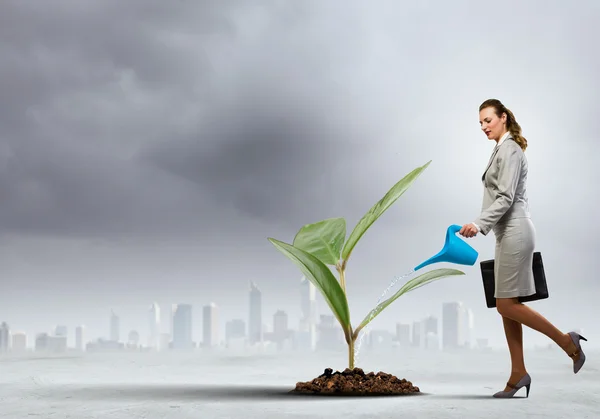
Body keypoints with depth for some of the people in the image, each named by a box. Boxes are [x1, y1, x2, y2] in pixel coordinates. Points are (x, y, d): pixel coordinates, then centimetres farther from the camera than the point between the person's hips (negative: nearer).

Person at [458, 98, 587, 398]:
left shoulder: (509, 149, -11)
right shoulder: (503, 149, 18)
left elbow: (505, 198, -19)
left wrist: (479, 224, -28)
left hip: (514, 233, -10)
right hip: (508, 233, 10)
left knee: (507, 305, -9)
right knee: (507, 306, 7)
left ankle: (567, 341, 0)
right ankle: (518, 374, 8)